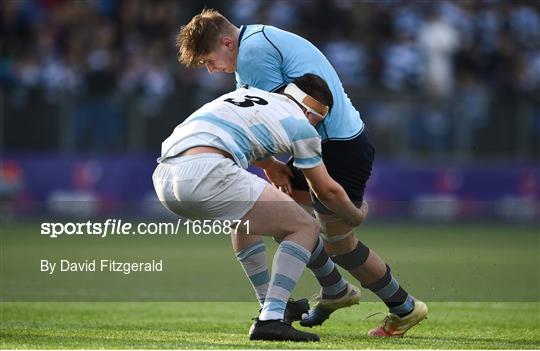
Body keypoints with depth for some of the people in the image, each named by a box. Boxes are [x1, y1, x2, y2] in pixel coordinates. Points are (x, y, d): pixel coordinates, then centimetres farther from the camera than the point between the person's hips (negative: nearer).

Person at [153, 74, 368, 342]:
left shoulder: (245, 95, 32)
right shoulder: (301, 125, 12)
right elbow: (327, 191, 23)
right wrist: (356, 217, 42)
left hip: (164, 177, 8)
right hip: (206, 173, -8)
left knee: (247, 216, 36)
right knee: (306, 228, 3)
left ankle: (271, 306, 39)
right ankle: (270, 320, -8)